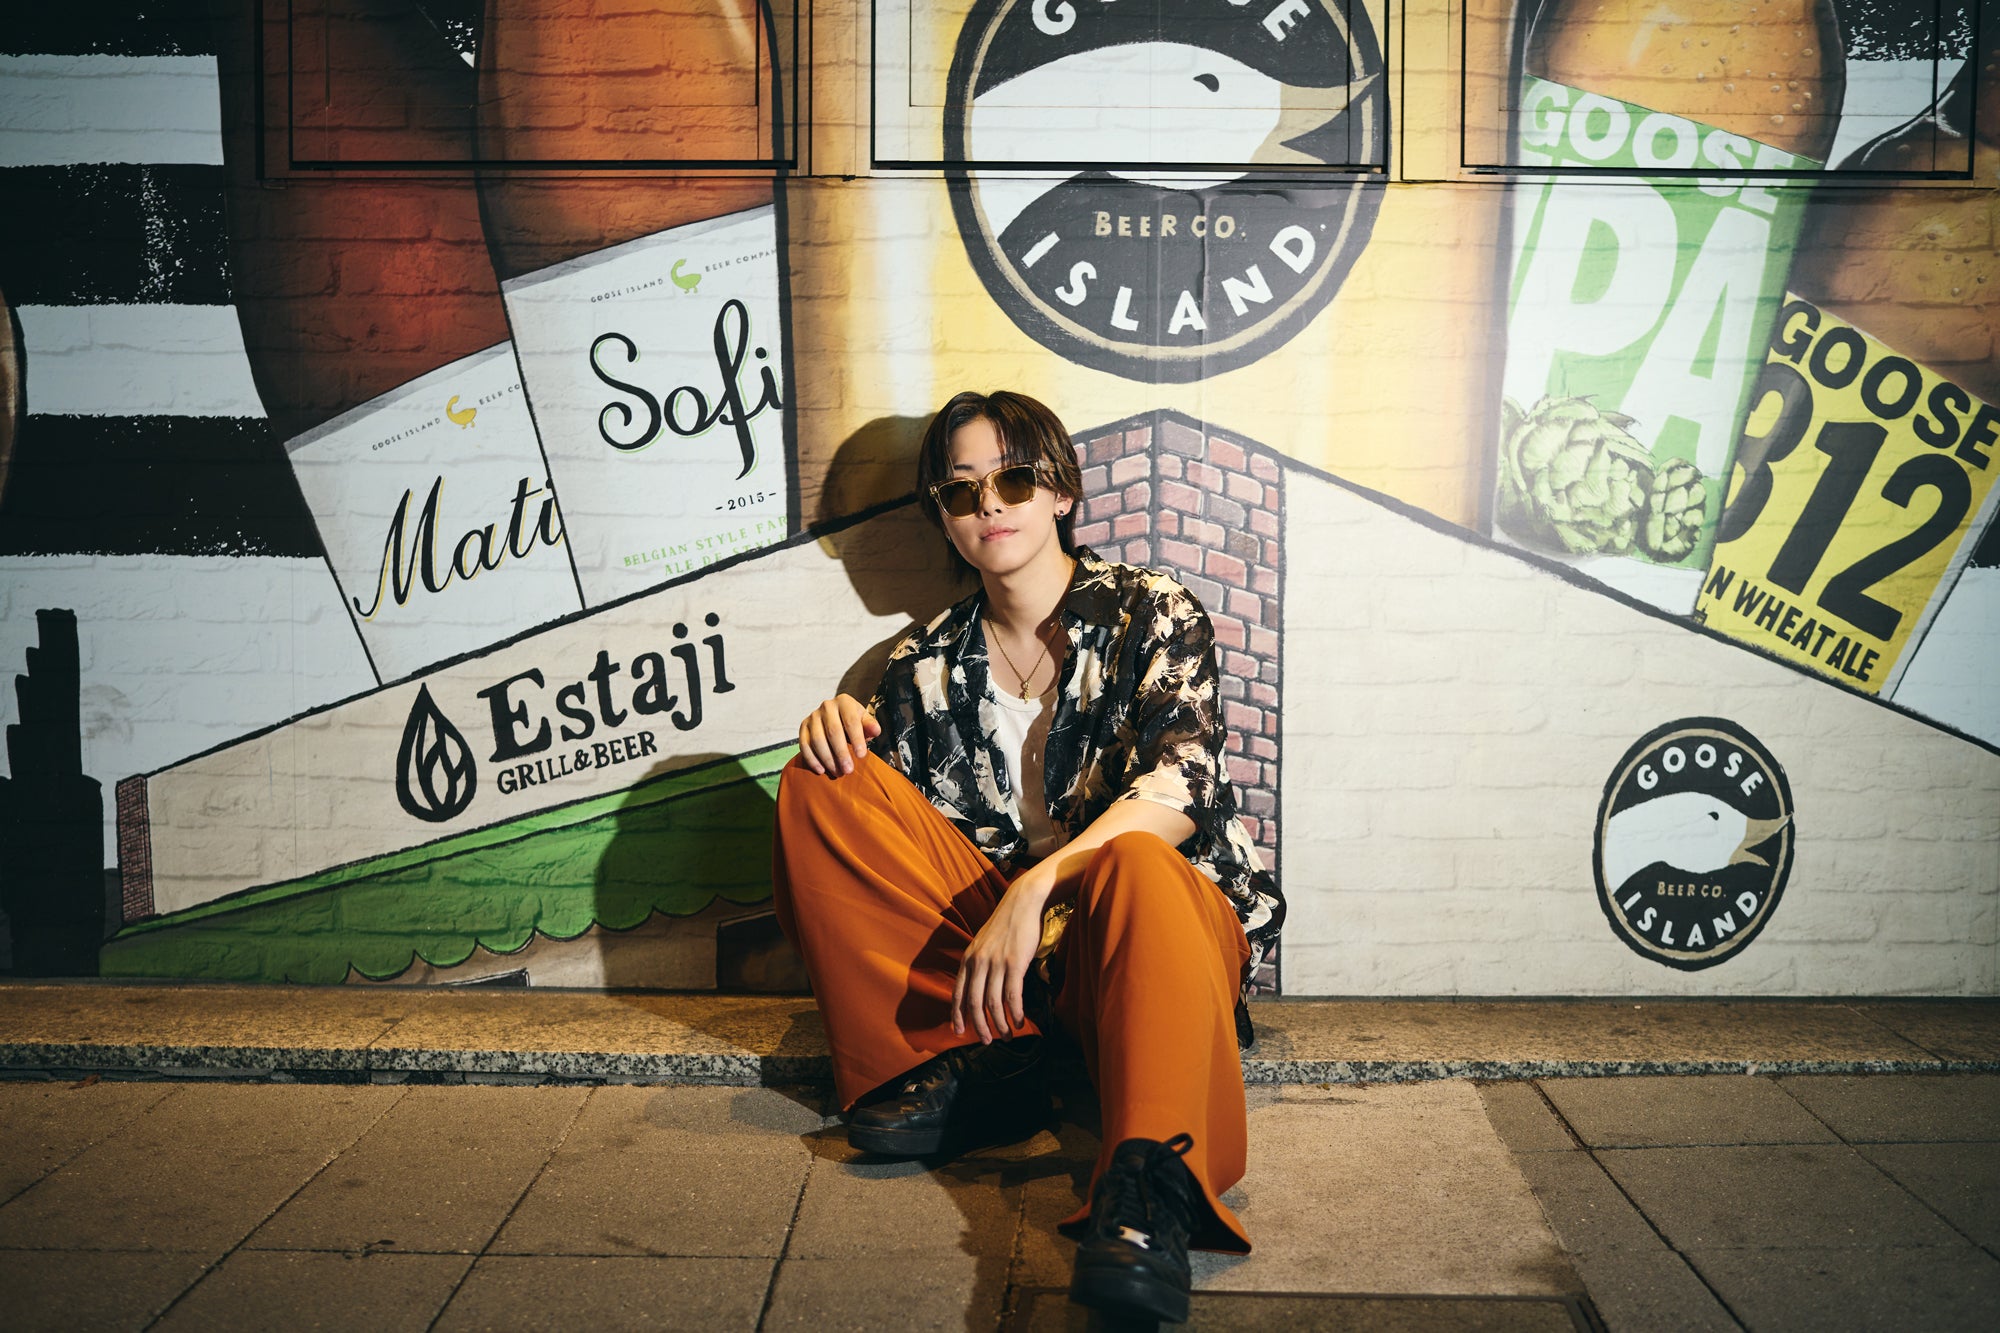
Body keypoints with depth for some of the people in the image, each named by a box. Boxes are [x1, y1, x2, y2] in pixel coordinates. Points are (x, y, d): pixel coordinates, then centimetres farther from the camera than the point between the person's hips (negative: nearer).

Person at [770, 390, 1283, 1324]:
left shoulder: (1152, 614, 3)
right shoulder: (927, 664, 14)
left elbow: (1181, 789, -15)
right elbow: (884, 838, 13)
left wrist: (1034, 889, -31)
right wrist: (840, 732, -9)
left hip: (1160, 925, -3)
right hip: (975, 933, 4)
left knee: (1132, 862, -39)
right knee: (817, 787, -13)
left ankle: (1147, 1188, -51)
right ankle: (976, 1060, -21)